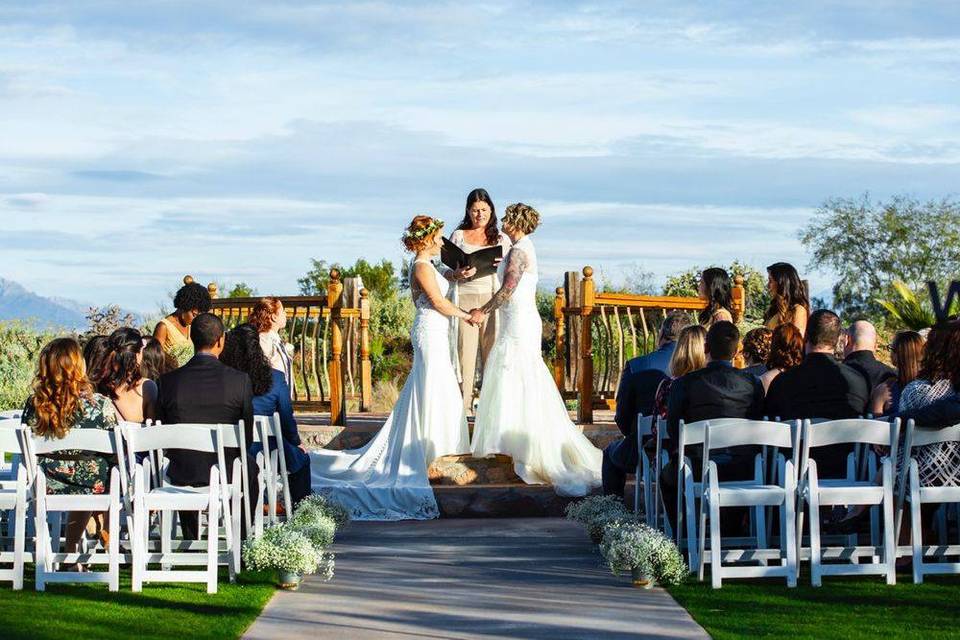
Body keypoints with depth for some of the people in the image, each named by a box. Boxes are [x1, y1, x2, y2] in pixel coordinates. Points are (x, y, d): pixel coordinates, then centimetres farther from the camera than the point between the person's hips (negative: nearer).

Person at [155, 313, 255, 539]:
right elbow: (247, 437, -5)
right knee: (251, 467, 33)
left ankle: (191, 543, 46)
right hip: (225, 473, -1)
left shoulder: (166, 381, -10)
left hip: (182, 473, 1)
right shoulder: (240, 381, -14)